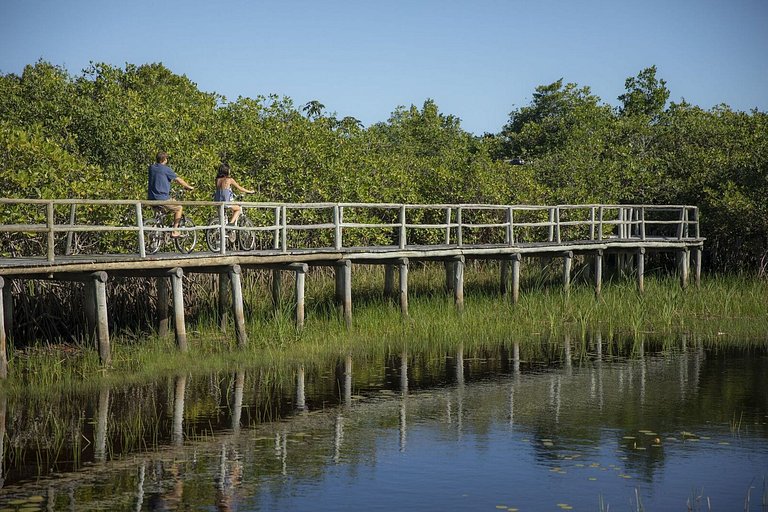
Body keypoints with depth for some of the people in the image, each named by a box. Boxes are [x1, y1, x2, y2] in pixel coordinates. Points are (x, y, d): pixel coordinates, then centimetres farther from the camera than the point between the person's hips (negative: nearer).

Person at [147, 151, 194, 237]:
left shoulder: (151, 168, 10)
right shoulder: (166, 169, -8)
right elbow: (178, 180, -2)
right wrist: (189, 187, 14)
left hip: (151, 199, 7)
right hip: (162, 199, -7)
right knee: (179, 208, 15)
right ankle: (174, 231, 10)